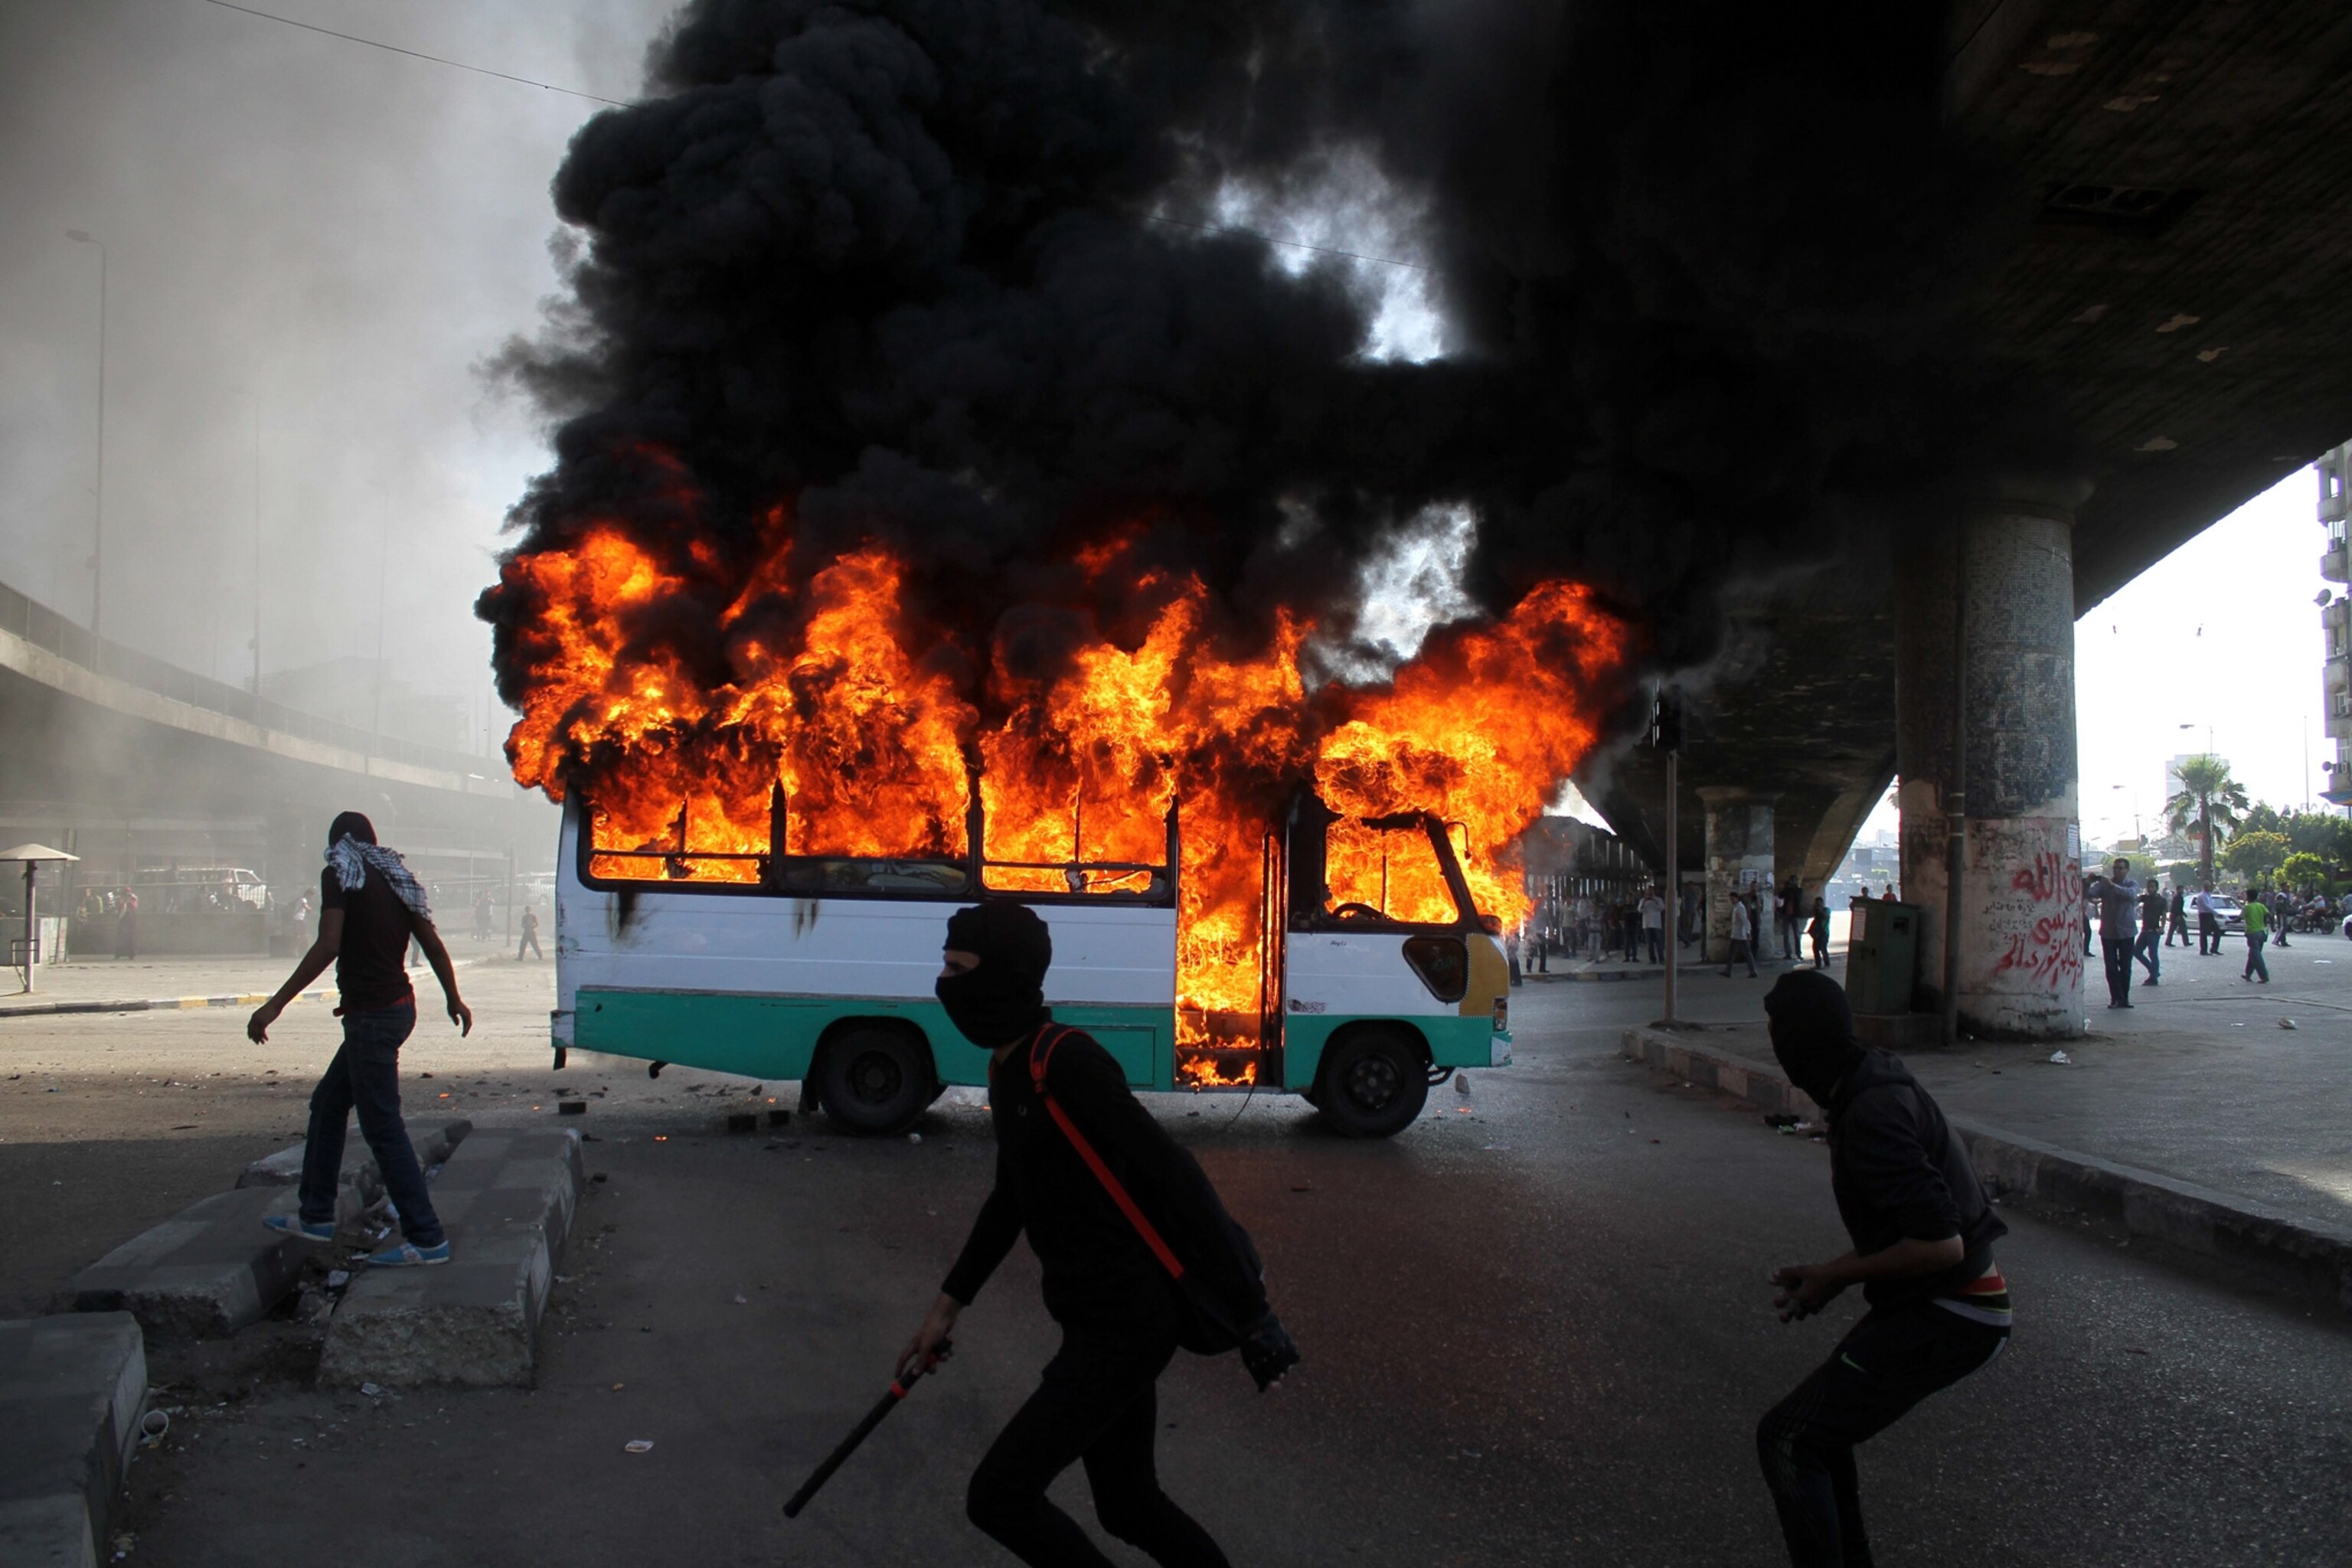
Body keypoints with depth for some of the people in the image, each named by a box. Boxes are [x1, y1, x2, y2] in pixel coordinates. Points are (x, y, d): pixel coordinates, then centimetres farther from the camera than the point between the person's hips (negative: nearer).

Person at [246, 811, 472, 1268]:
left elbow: (328, 946, -21)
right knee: (328, 1103, 21)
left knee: (383, 1127, -6)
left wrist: (275, 1005, -21)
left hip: (370, 1015, -9)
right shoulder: (395, 879, 13)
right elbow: (433, 943, 14)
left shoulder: (339, 875, -8)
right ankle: (315, 1216, 29)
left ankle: (426, 1239, -5)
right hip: (398, 1007, 9)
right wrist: (454, 999, 26)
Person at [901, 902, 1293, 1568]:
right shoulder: (1008, 1068, 7)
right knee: (1129, 1506, 19)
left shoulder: (1066, 1062, -22)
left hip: (1125, 1328, -9)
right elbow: (1010, 1199, 21)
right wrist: (947, 1306, 23)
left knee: (999, 1498, -1)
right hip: (1096, 1321, 9)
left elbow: (1176, 1178, -24)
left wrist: (1250, 1313, -22)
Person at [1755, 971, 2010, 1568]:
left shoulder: (1871, 1115, -24)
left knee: (1787, 1440, -11)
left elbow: (1941, 1244, -27)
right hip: (1947, 1302, 10)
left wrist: (1835, 1276, -14)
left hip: (1942, 1317, -10)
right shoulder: (1880, 1080, 7)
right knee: (1821, 1414, 20)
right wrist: (1829, 1274, 9)